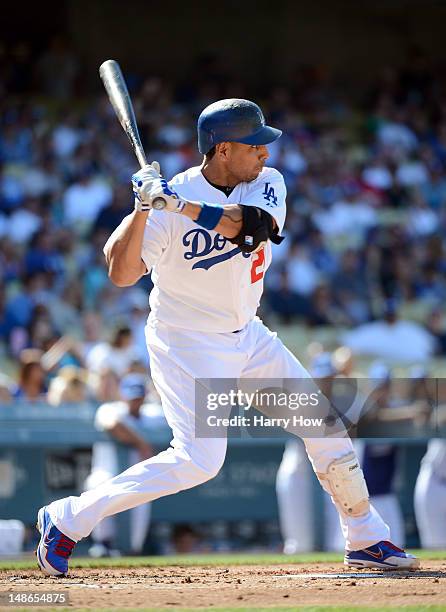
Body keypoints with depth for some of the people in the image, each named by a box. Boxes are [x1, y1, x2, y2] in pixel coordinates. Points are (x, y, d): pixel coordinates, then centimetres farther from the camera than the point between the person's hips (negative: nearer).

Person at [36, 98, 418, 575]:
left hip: (246, 336, 7)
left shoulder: (267, 184, -5)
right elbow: (120, 274, -26)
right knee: (198, 460, -19)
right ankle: (67, 519, -9)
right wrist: (143, 209, -39)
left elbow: (251, 226, -28)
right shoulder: (168, 202, -20)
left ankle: (366, 539, 22)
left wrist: (181, 205, -39)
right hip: (186, 344, -7)